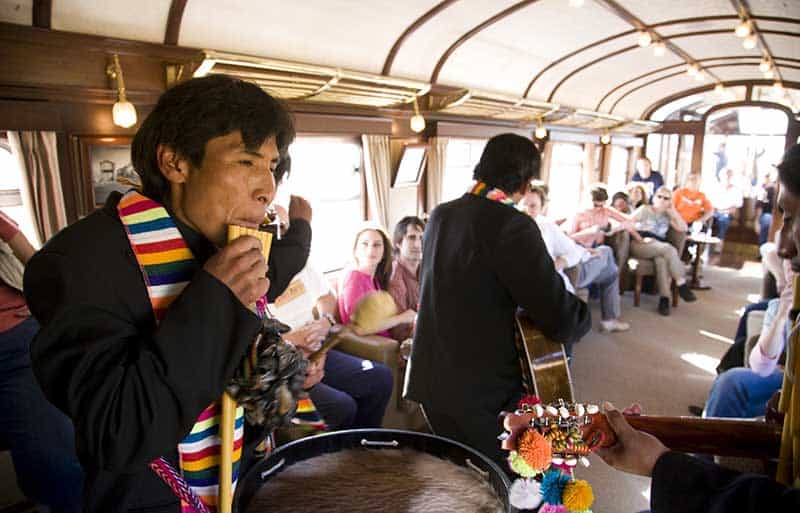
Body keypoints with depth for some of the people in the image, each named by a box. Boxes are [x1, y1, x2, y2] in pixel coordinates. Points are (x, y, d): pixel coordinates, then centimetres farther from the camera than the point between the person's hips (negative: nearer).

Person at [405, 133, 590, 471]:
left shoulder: (440, 215, 4)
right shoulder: (513, 226, -19)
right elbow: (563, 322, -20)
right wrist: (580, 315, 3)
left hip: (430, 377, 7)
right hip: (482, 389, -7)